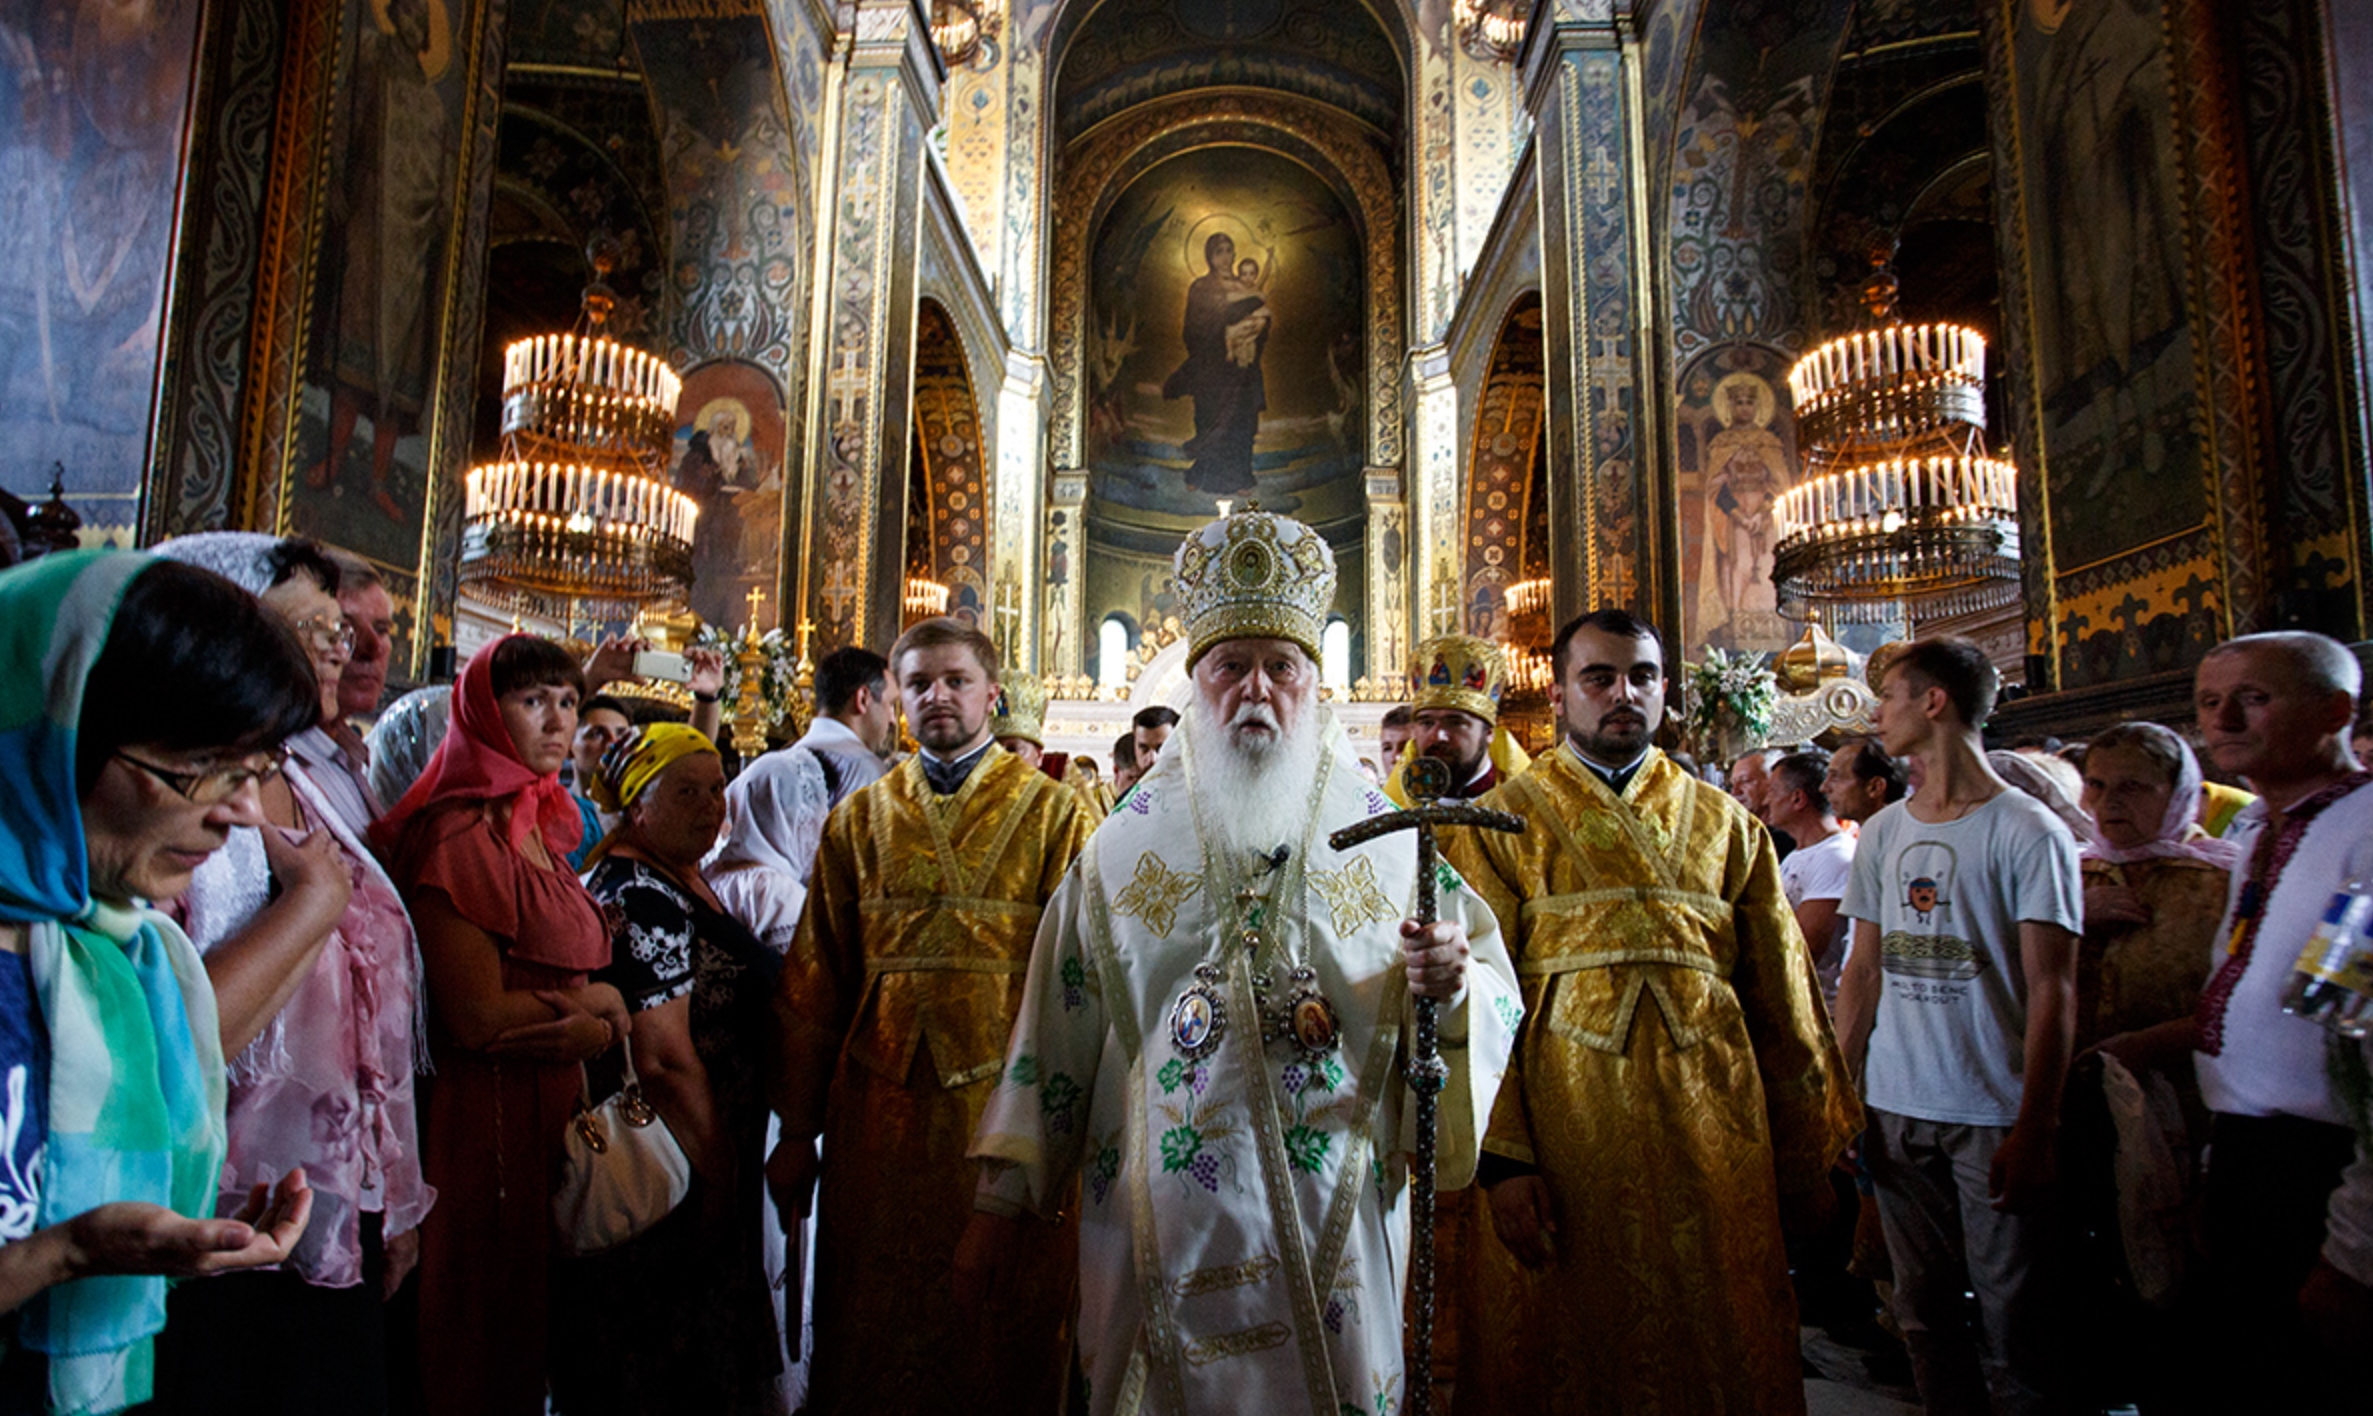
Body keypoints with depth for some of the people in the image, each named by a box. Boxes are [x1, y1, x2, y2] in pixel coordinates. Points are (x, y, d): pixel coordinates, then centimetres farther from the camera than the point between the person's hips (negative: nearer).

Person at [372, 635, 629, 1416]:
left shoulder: (544, 830, 11)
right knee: (481, 1349, 7)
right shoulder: (462, 837, -15)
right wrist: (592, 1001, -6)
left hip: (554, 1107, 8)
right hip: (485, 1114, -8)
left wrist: (599, 1029, -7)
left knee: (534, 1325, 16)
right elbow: (478, 1016, -19)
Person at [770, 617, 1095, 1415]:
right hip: (881, 1109, 2)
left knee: (1006, 1330, 11)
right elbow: (814, 983, 7)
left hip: (1008, 1102, -2)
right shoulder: (859, 820, 8)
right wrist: (798, 1131, 6)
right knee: (873, 1333, 14)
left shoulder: (1052, 814, 0)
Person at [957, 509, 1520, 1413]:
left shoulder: (1386, 836, 0)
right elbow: (1058, 1023, 4)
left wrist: (1451, 990, -20)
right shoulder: (1131, 838, 1)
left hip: (1332, 1231, 0)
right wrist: (1007, 1196, 4)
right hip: (1159, 1230, 1)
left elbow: (1494, 992, 2)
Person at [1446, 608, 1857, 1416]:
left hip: (1712, 1135, 3)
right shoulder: (1503, 824, 0)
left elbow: (1784, 1001, 10)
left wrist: (1807, 1157, 8)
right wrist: (1504, 1158, -13)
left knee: (1718, 1348, 13)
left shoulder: (1727, 826, 9)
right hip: (1562, 1136, -2)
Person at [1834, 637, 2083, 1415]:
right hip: (1896, 1111, 5)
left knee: (2012, 1323, 4)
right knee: (1924, 1313, 15)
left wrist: (2034, 1129, -13)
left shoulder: (2027, 831, -7)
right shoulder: (1882, 832, 9)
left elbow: (2051, 993, -9)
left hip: (1994, 1116, -5)